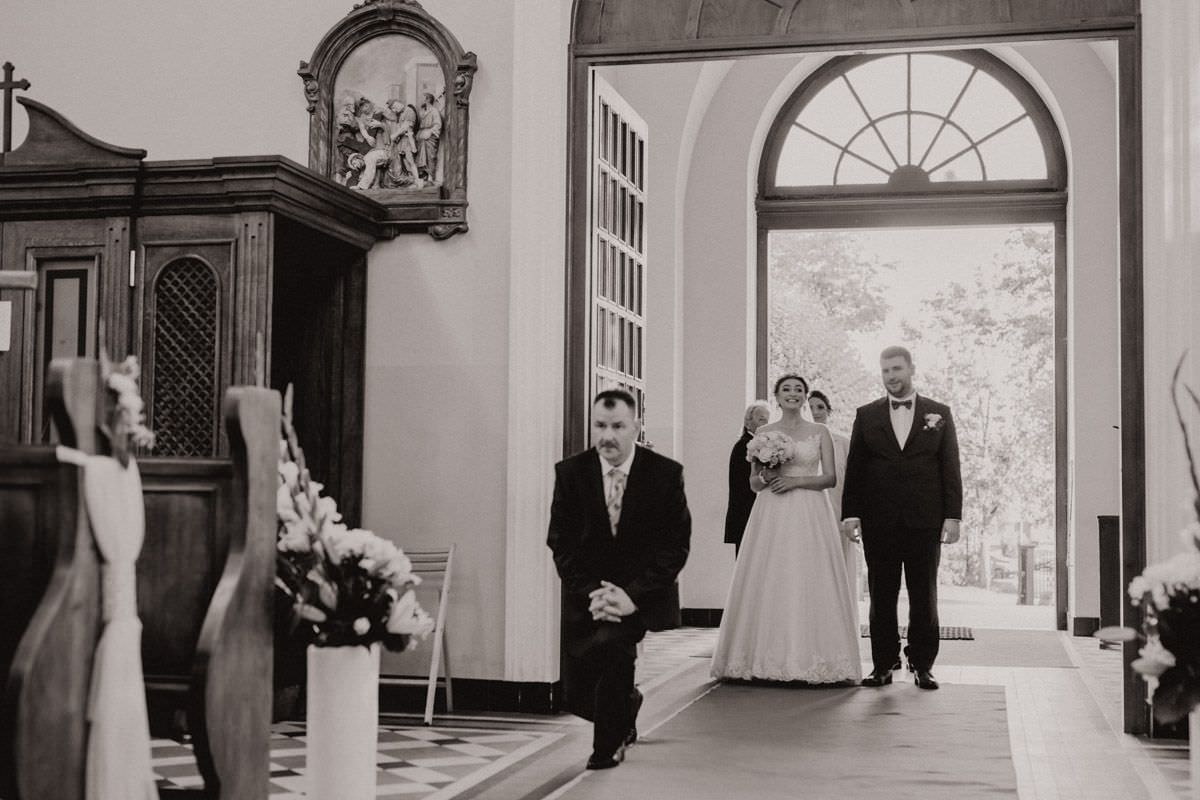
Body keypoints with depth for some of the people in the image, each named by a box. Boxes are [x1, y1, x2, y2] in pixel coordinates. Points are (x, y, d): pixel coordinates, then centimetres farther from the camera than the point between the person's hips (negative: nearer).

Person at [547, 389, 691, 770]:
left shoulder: (666, 473, -9)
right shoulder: (570, 472, -4)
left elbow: (675, 545, -9)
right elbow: (561, 543, -2)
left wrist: (633, 595, -19)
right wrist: (592, 593, -16)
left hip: (642, 593, -3)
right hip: (586, 594, 3)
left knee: (610, 643, -31)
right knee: (576, 694, 1)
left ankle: (608, 746, -5)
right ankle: (625, 706, 39)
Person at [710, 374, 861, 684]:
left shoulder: (819, 432, 8)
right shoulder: (764, 433, 11)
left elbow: (830, 477, 1)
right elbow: (753, 483, 12)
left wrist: (796, 480, -11)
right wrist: (765, 477, -10)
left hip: (810, 515, -1)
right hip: (771, 516, 1)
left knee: (809, 583, -6)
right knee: (768, 582, -4)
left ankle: (809, 656, -2)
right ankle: (767, 658, 0)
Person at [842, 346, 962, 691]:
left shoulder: (939, 414, 7)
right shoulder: (866, 415, 8)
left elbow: (951, 467, 4)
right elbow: (854, 468, 6)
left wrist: (953, 515, -3)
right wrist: (850, 513, -3)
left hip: (924, 520, 0)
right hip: (879, 521, 1)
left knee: (923, 595, 4)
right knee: (881, 594, 4)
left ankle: (922, 665, 12)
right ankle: (883, 664, 10)